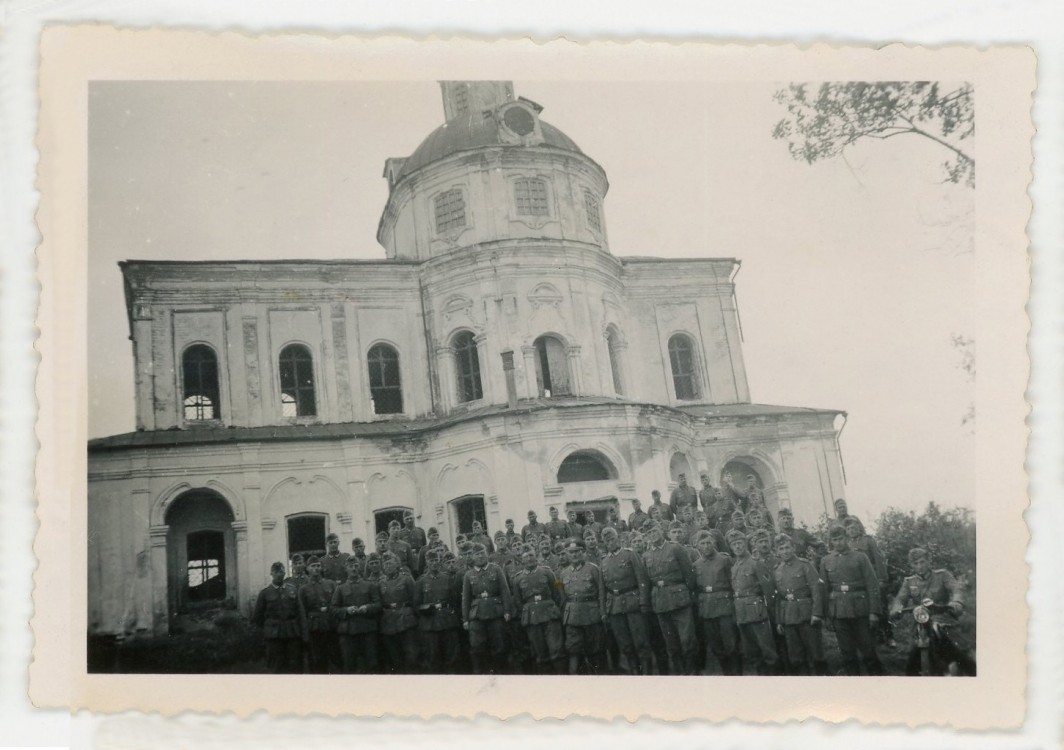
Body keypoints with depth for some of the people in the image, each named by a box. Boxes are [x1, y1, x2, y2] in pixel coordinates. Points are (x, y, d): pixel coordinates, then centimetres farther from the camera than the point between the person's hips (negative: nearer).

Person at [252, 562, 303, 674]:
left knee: (295, 666, 1)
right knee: (278, 668, 3)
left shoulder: (292, 589, 9)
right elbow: (257, 616, 7)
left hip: (293, 634, 1)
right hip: (274, 635, -1)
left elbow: (299, 610, 9)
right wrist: (267, 628, 5)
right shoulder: (265, 593, 4)